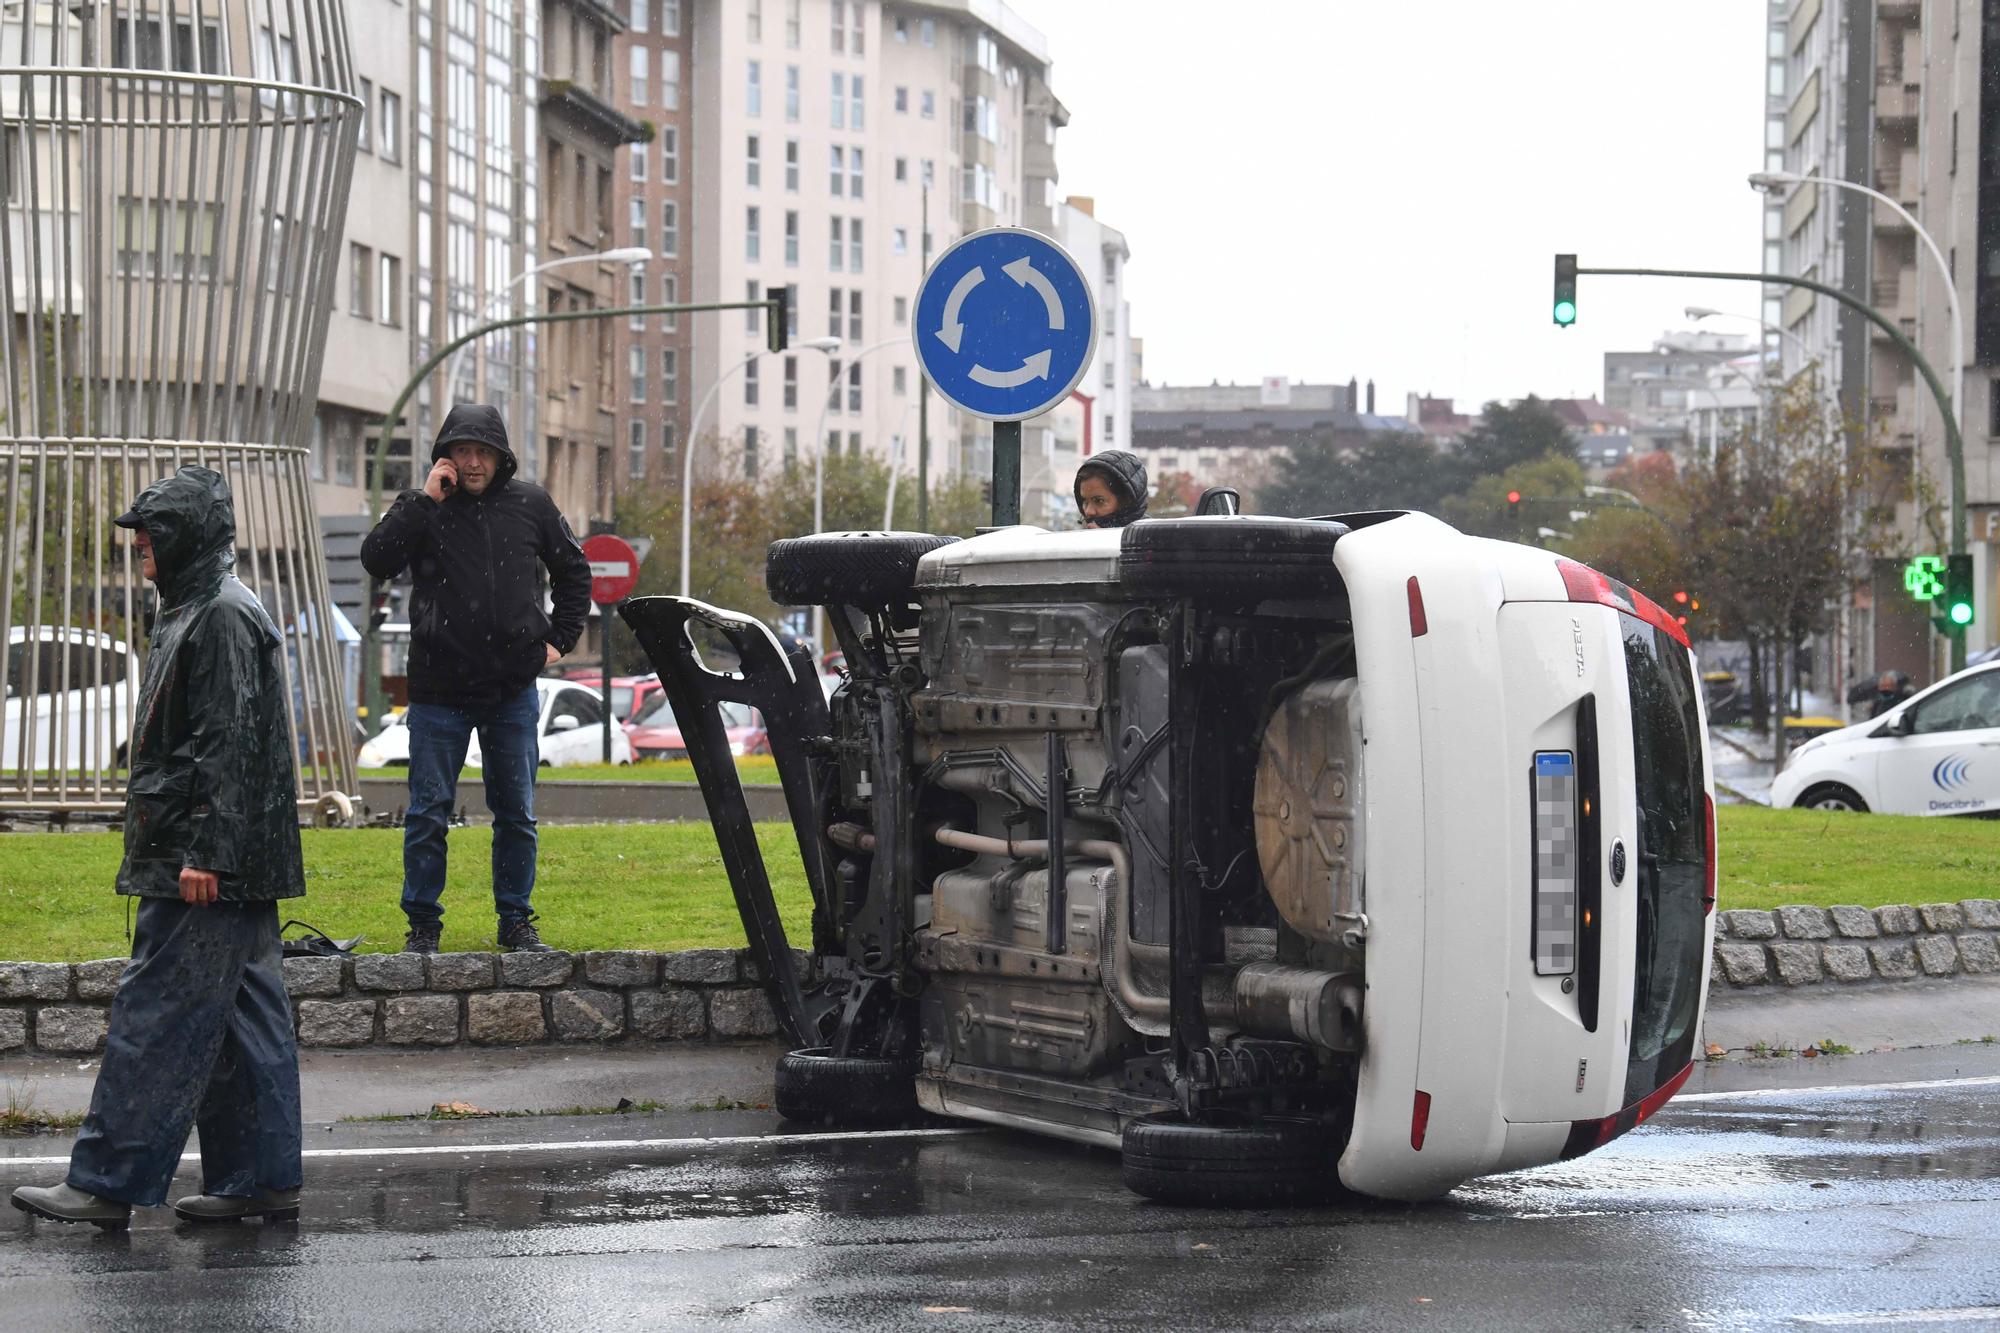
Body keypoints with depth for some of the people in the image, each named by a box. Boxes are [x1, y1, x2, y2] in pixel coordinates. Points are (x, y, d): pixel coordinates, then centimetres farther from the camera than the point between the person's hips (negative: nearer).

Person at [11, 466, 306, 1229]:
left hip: (206, 861, -10)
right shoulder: (194, 612, 19)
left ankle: (107, 1184, -6)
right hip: (222, 862, 10)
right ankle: (262, 1179, 12)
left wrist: (204, 851, -23)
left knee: (156, 1014, -8)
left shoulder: (223, 618, -14)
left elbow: (228, 741, -20)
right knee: (241, 1016, 10)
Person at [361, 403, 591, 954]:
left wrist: (559, 638, 10)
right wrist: (425, 502, -17)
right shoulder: (422, 508, 0)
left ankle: (516, 921, 18)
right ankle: (422, 924, 11)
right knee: (428, 812, 1)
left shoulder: (530, 505, 5)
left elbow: (573, 571, 19)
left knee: (517, 813, 8)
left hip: (514, 691, 2)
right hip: (439, 688, -2)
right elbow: (377, 559, -17)